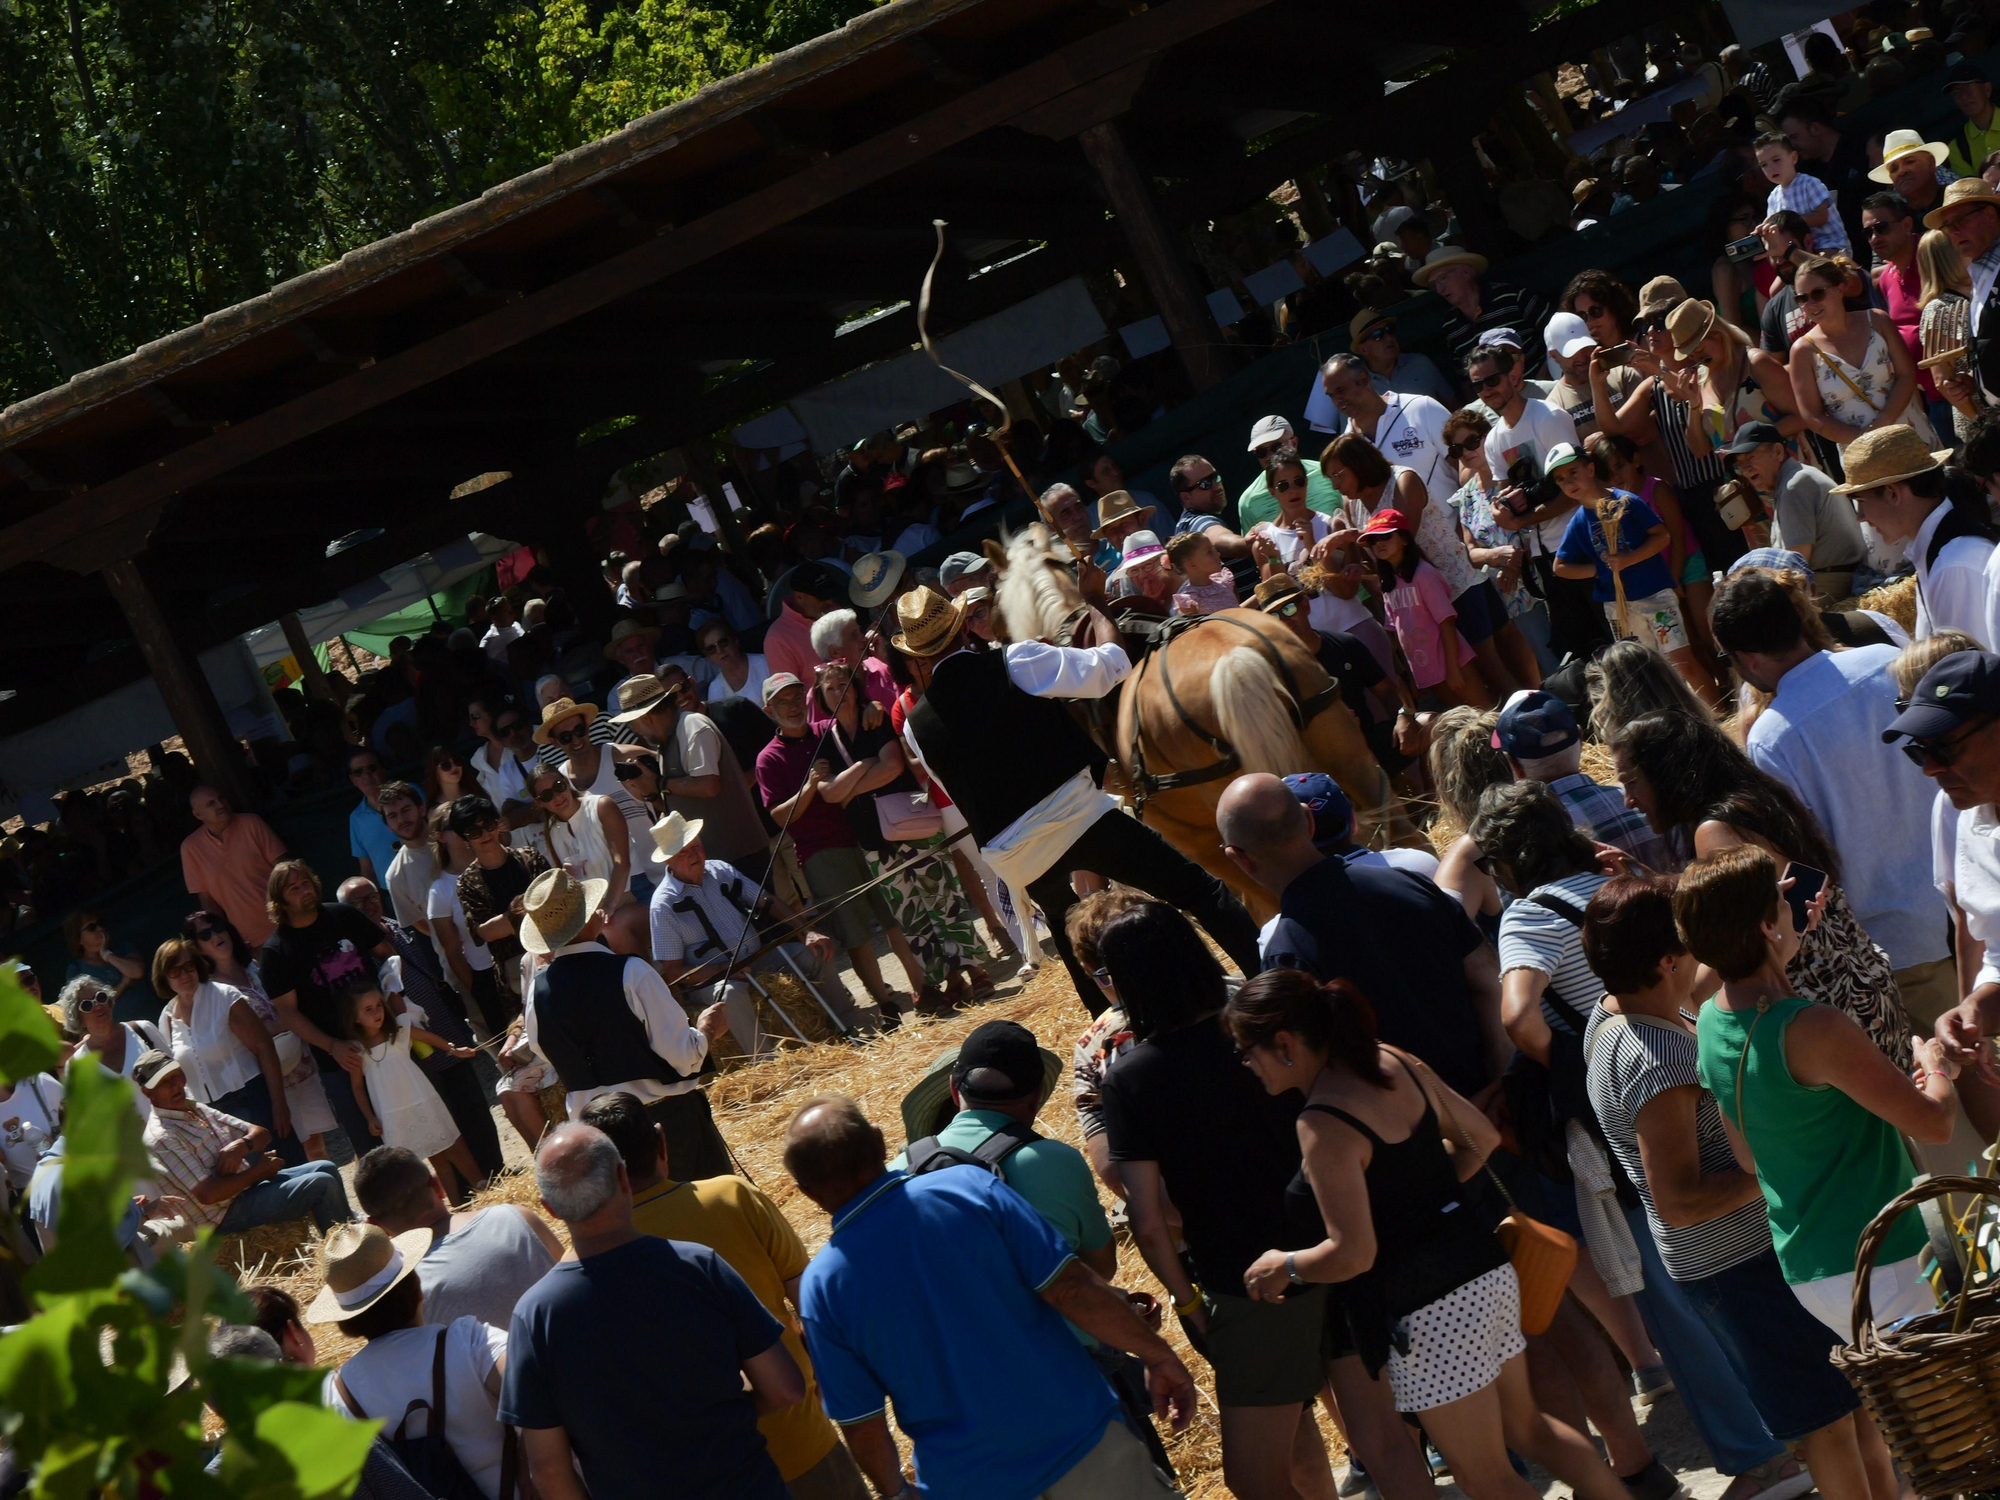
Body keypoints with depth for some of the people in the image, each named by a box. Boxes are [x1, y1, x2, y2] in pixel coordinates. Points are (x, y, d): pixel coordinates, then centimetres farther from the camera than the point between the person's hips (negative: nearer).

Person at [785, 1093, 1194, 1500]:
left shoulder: (821, 1287, -9)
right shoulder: (969, 1187, -12)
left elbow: (863, 1425, -5)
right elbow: (1072, 1288, -15)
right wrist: (1158, 1356, -3)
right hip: (1076, 1433, -1)